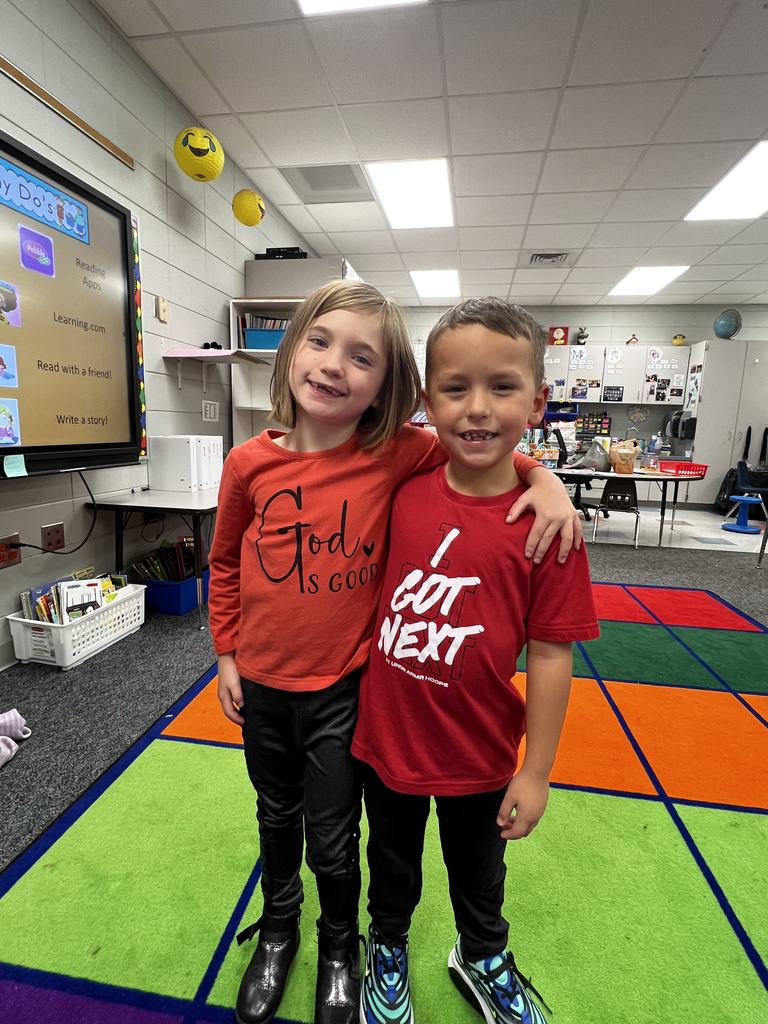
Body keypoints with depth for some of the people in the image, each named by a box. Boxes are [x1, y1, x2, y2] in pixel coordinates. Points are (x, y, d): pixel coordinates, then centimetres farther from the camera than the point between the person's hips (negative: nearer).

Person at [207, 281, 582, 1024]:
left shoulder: (399, 455, -16)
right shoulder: (249, 463, -11)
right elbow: (225, 563, 3)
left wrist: (541, 475, -19)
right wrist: (227, 653, 6)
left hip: (344, 689, -2)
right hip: (262, 685, 3)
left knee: (334, 841, 18)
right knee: (277, 818, 28)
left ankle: (339, 947, 53)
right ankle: (277, 928, 60)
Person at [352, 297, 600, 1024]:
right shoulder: (405, 491, -12)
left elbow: (550, 655, -14)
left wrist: (535, 773, -7)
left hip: (477, 750, -1)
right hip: (386, 733, 2)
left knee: (478, 868, 29)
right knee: (392, 861, 29)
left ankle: (482, 958, 62)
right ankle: (387, 949, 61)